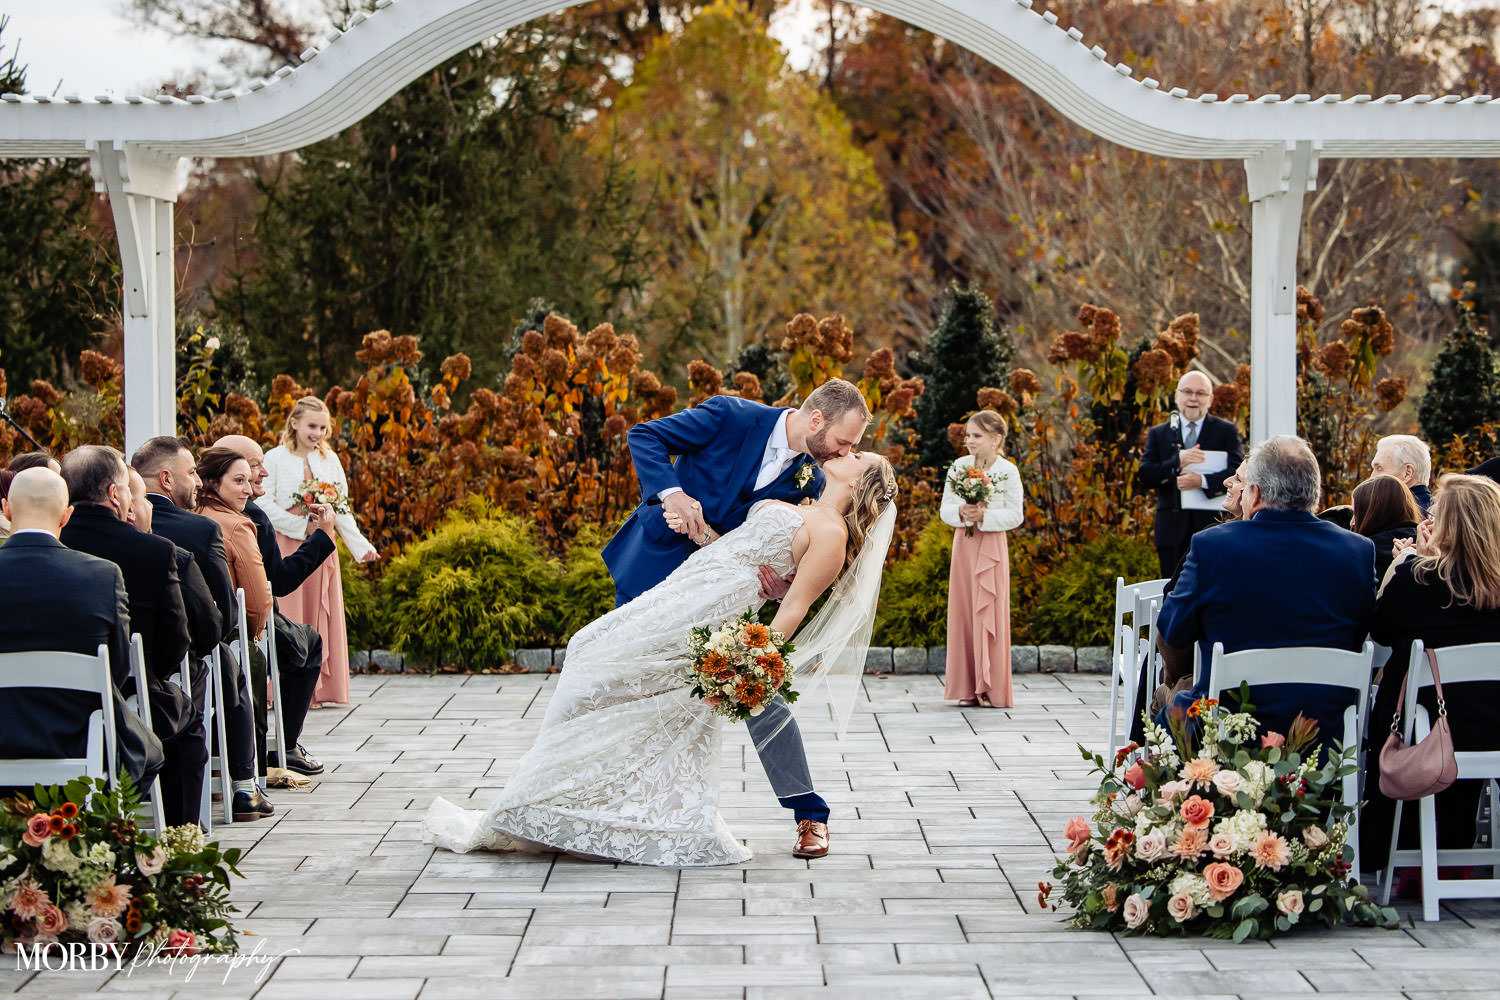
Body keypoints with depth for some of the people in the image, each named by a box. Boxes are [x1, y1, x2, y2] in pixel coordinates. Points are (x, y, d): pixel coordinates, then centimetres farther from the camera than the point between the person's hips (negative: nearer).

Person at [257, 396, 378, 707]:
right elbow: (264, 505, -9)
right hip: (286, 547, -5)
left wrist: (360, 544, 9)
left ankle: (317, 689, 8)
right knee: (287, 616, -7)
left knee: (321, 615, 4)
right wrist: (301, 525, -14)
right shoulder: (275, 459, -2)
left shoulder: (329, 460, 12)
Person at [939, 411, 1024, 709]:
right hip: (963, 544, 4)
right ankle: (966, 688, 9)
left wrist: (984, 516, -20)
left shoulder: (1008, 472, -5)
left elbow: (1015, 515, -6)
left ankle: (991, 689, 2)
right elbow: (944, 509, 5)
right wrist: (960, 513, -17)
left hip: (992, 547, -4)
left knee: (990, 616, -3)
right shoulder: (958, 467, 5)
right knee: (963, 614, 3)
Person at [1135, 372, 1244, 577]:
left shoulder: (1227, 431, 7)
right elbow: (1144, 477, 0)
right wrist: (1177, 462, -16)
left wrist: (1202, 481, -22)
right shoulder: (1158, 434, 12)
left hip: (1213, 528, -2)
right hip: (1172, 532, 2)